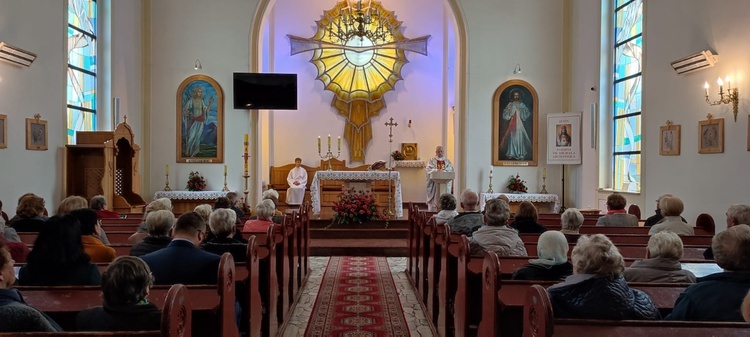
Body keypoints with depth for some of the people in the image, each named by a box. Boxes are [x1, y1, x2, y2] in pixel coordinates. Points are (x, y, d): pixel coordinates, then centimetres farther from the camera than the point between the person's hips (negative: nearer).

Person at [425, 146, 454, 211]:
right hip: (434, 184, -2)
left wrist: (443, 171, -17)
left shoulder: (447, 161, 16)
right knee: (433, 201, -6)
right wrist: (437, 170, -21)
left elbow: (451, 170, 1)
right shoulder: (432, 160, 9)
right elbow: (429, 170, -6)